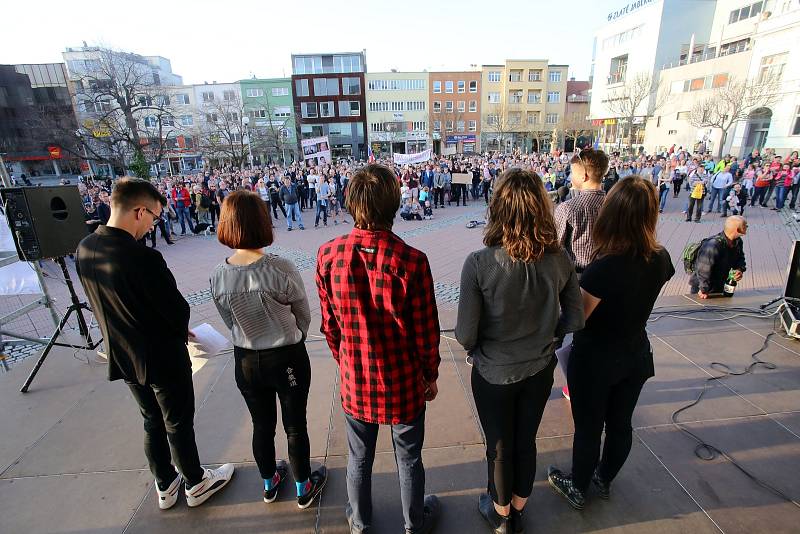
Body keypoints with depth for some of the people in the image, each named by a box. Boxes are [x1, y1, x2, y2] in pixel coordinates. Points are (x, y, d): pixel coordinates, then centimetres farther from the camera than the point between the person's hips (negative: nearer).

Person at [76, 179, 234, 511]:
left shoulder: (84, 249, -6)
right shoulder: (143, 259, -31)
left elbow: (107, 302, 5)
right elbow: (179, 312, -23)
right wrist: (180, 329, 2)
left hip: (123, 357, 7)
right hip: (163, 359, -7)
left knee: (152, 422, 25)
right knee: (179, 425, 15)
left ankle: (164, 486, 43)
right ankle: (196, 483, 37)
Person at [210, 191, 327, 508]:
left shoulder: (218, 277, -12)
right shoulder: (281, 270, -23)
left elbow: (230, 322, 3)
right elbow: (304, 317, -8)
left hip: (246, 361, 4)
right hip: (288, 359, -3)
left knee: (262, 425, 24)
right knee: (295, 426, 17)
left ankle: (269, 484, 48)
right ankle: (304, 488, 39)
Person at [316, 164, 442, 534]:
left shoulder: (328, 255, -16)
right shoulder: (411, 261, -24)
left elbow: (329, 325, -5)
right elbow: (426, 330, -14)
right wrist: (431, 375, 4)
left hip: (354, 381, 2)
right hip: (404, 382, -2)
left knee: (359, 459, 26)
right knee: (409, 459, 24)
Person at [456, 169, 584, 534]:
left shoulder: (479, 263, -27)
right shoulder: (558, 259, -15)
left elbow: (465, 335, -21)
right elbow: (574, 320, -3)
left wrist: (476, 346, 1)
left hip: (494, 373, -3)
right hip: (540, 369, 4)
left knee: (500, 448, 21)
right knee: (526, 441, 26)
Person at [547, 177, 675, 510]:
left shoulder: (603, 268, -31)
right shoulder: (661, 258, -11)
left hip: (595, 361, -5)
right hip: (636, 357, 6)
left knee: (588, 428, 15)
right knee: (620, 424, 23)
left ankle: (578, 489, 38)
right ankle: (604, 480, 48)